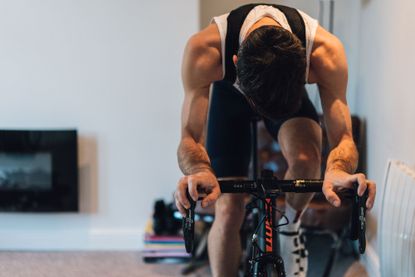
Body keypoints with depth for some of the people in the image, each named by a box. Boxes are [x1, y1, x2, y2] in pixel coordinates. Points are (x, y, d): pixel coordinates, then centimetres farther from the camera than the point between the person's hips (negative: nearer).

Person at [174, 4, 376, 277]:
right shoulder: (204, 50, -42)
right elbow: (190, 139, -38)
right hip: (230, 95, 0)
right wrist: (200, 171, -61)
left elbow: (342, 138, -34)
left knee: (306, 159, -31)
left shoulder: (325, 51, -39)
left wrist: (338, 170, -58)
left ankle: (290, 227, 1)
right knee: (228, 211, -10)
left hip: (293, 94, 0)